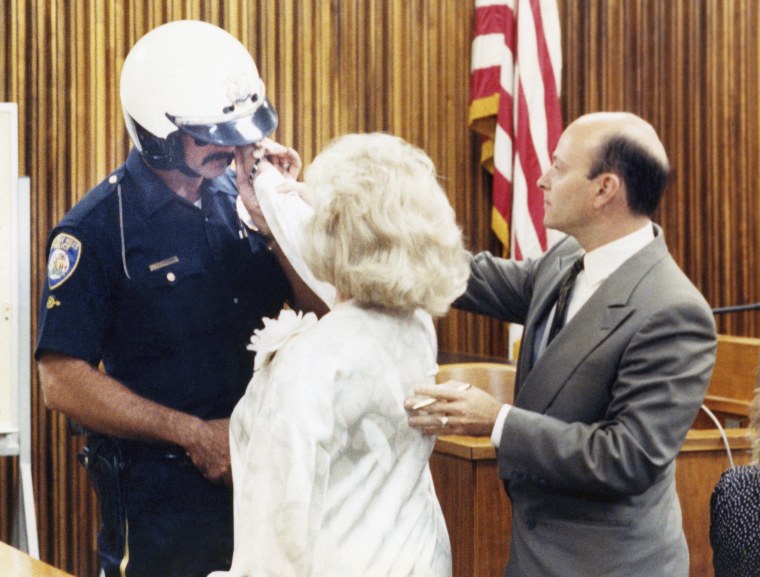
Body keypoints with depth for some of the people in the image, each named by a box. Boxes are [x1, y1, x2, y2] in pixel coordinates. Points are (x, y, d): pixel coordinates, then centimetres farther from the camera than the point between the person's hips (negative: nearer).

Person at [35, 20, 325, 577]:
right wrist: (194, 434, -16)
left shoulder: (240, 198, 3)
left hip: (263, 478, 5)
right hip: (158, 501, -5)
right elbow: (63, 380, -16)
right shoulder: (100, 226, -12)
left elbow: (322, 303, 1)